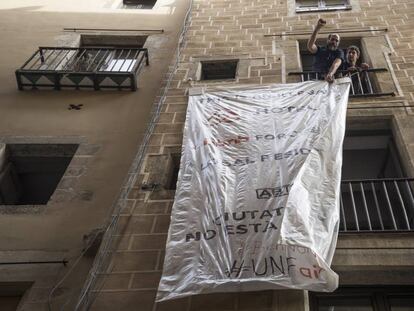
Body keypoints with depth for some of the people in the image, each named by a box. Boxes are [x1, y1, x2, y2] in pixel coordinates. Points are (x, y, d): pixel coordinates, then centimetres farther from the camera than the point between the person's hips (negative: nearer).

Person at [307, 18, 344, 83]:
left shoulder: (339, 52, 9)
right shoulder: (320, 50, 13)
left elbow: (336, 64, -12)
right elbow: (310, 46, -9)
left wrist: (330, 74, -35)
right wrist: (317, 28, -19)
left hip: (331, 80, -1)